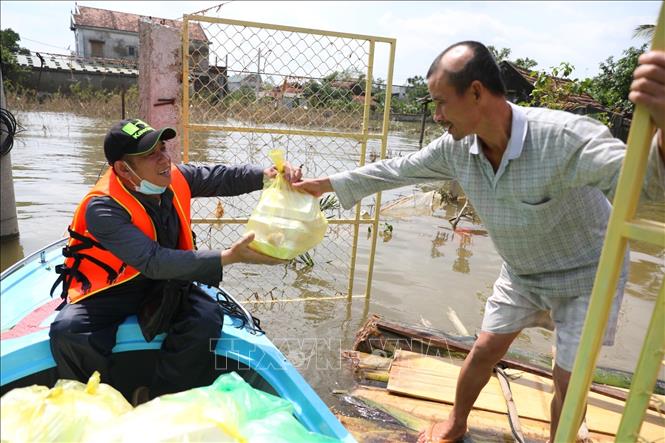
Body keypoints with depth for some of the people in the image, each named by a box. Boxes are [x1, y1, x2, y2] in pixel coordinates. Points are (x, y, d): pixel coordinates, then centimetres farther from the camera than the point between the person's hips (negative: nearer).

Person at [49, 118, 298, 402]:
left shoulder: (174, 178, -11)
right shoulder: (103, 209, -28)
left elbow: (223, 178, 0)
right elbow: (154, 262, -38)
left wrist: (266, 174, -21)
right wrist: (230, 256, -47)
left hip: (162, 284, 4)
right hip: (108, 291, -3)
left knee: (207, 316, -22)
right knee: (68, 332, -30)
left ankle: (155, 400, -5)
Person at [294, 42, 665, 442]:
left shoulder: (563, 137, -36)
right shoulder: (456, 147, -18)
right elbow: (397, 169, -5)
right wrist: (328, 183, 0)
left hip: (585, 275, -4)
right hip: (521, 273, 5)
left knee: (568, 381, 4)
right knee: (485, 350, 12)